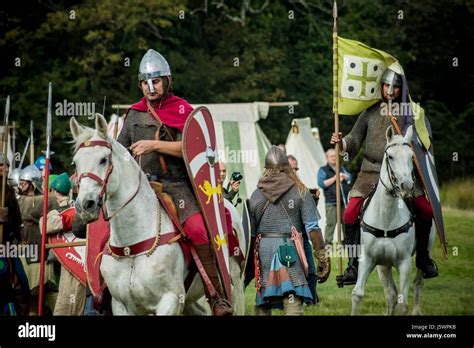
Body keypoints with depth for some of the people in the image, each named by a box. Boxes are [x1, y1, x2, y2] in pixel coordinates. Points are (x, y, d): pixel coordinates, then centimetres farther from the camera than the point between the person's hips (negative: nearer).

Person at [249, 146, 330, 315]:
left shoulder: (256, 195, 10)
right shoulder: (301, 192, 1)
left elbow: (250, 231, 12)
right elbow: (312, 228, -5)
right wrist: (323, 258, -3)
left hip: (263, 248, 4)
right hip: (290, 249, -4)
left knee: (262, 305, 13)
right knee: (293, 303, -9)